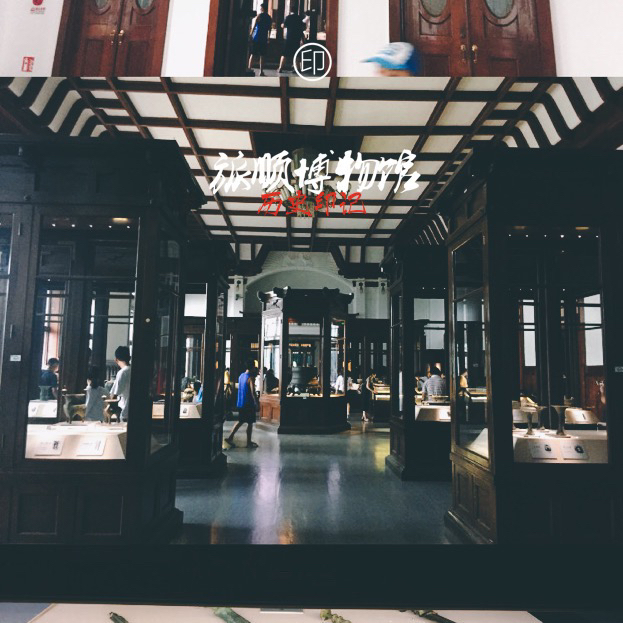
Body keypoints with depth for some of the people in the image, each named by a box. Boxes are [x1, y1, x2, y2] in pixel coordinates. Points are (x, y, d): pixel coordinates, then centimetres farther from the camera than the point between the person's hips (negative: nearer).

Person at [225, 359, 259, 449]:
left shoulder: (241, 376, 10)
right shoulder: (251, 378, -16)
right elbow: (253, 392, -22)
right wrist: (256, 403, -15)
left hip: (240, 403, 8)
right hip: (248, 404, -8)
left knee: (240, 421, 17)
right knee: (250, 423, 3)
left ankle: (230, 438, 12)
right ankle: (249, 442, 11)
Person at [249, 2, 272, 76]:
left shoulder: (259, 16, -4)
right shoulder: (269, 18, 9)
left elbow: (253, 26, -5)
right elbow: (269, 30, 13)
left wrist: (251, 34, 2)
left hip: (256, 38, -3)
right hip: (264, 39, 3)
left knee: (253, 54, 0)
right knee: (262, 55, 5)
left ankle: (249, 69, -4)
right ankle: (261, 71, 1)